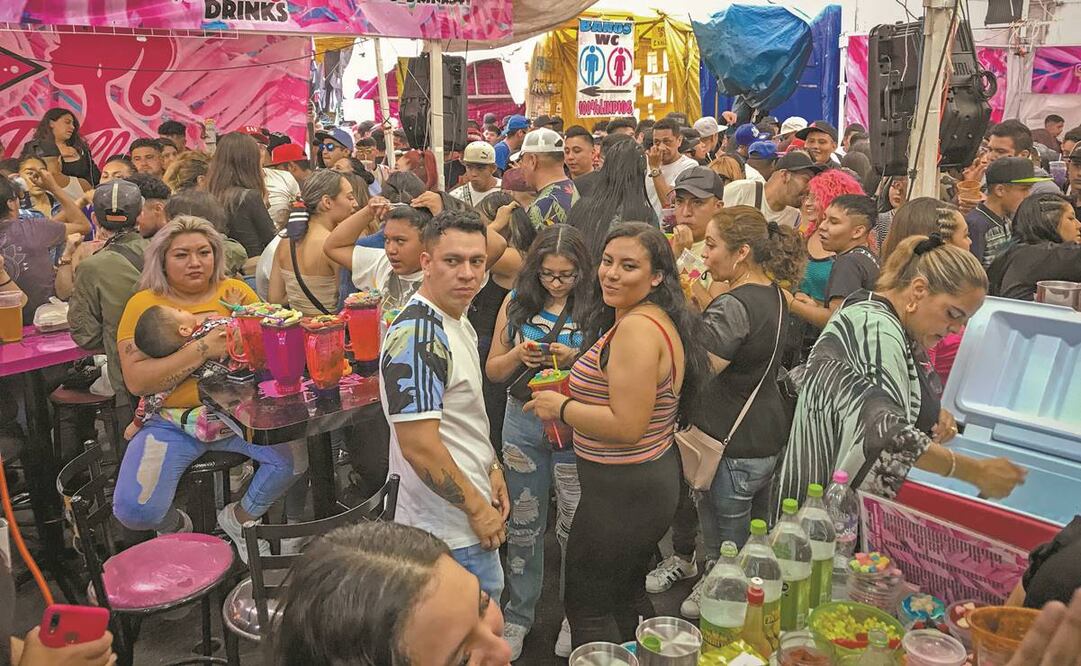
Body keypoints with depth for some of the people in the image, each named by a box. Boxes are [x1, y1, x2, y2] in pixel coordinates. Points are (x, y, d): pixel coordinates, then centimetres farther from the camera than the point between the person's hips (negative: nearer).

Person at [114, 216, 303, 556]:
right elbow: (136, 380, -12)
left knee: (294, 453, -23)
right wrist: (201, 350, -20)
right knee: (134, 511, -21)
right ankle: (176, 526, 18)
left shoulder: (234, 291, 8)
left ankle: (239, 517, 7)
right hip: (172, 421, -2)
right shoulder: (144, 304, 0)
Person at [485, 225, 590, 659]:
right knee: (523, 523, 13)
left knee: (574, 526, 8)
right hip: (523, 423, 3)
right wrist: (519, 354, -12)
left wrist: (575, 360, -21)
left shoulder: (595, 308, -8)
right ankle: (518, 614, 31)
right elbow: (493, 371, 8)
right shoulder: (517, 303, 2)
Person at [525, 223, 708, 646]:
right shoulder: (659, 319, 8)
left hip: (622, 491, -10)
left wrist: (560, 407, -15)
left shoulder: (636, 327, -24)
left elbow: (627, 426, -28)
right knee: (627, 595, 26)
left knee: (586, 607, 6)